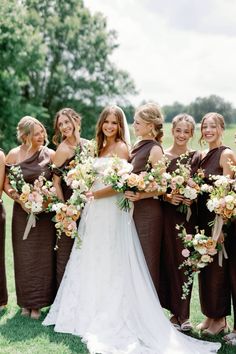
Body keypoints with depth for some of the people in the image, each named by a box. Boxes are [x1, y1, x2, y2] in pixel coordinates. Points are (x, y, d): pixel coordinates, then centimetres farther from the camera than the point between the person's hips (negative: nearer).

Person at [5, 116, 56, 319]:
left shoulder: (50, 154, -1)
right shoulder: (14, 155, 0)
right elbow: (6, 183, 2)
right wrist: (20, 199, -11)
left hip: (45, 213, 0)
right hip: (23, 212, 1)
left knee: (42, 256, 3)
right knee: (24, 258, 6)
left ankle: (38, 303, 16)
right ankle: (26, 302, 21)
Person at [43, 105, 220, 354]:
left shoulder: (121, 148, -7)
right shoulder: (100, 148, 16)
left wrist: (93, 194, -12)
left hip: (111, 211, -8)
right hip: (94, 212, 8)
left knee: (110, 265, -3)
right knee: (91, 264, 11)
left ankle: (111, 320, 6)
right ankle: (90, 313, 22)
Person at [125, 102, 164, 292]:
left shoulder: (155, 149, -11)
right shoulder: (138, 146, 13)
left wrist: (141, 195, -23)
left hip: (148, 211, -8)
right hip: (135, 210, 8)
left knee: (147, 260, 1)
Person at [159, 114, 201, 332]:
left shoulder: (196, 158, 5)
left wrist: (192, 199, -15)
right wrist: (167, 197, -13)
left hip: (188, 216, 0)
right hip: (166, 214, 1)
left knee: (184, 262, 0)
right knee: (168, 262, 2)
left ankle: (183, 314, 11)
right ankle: (175, 311, 14)